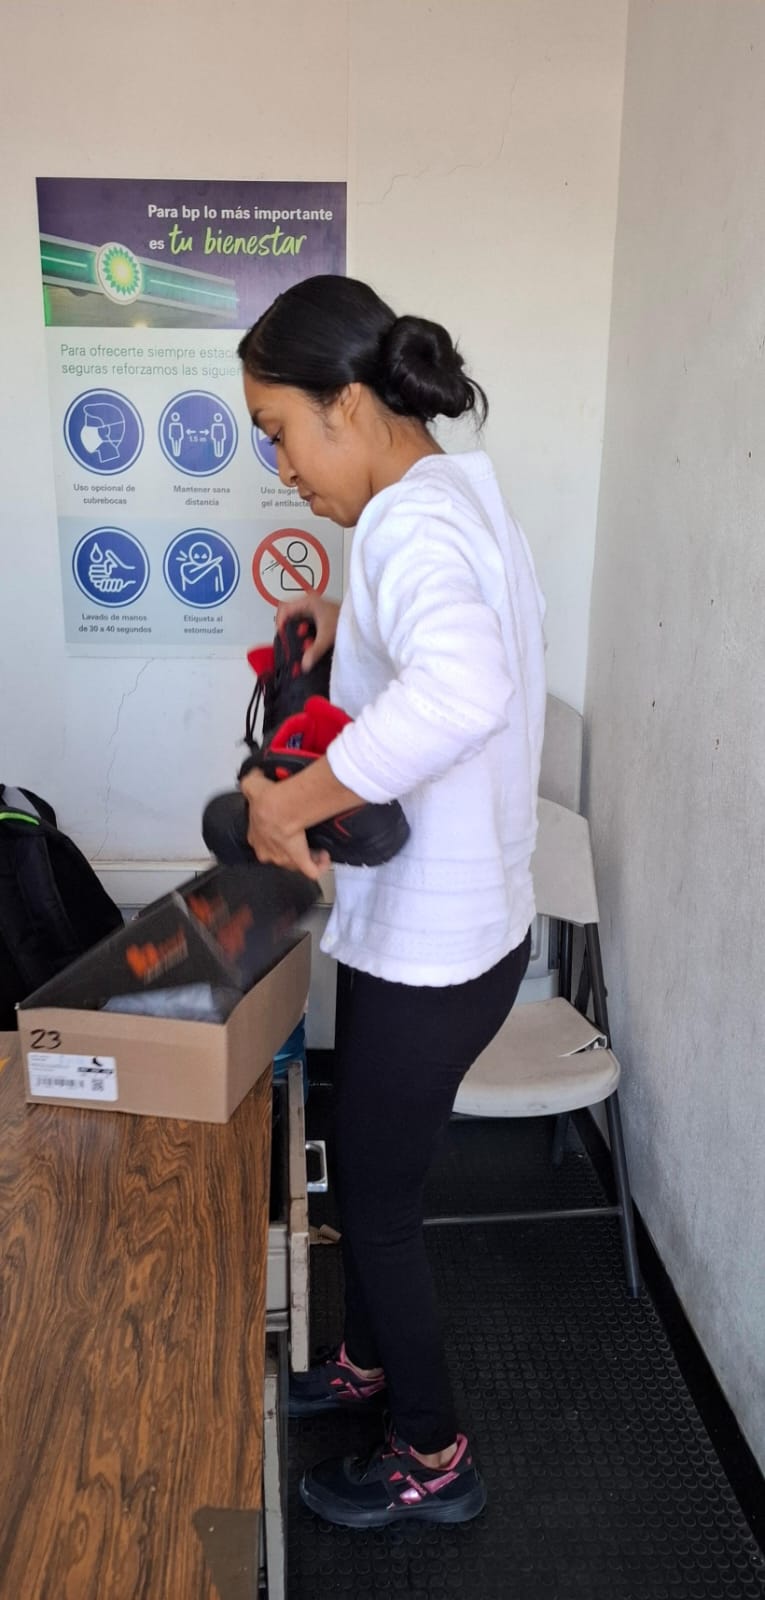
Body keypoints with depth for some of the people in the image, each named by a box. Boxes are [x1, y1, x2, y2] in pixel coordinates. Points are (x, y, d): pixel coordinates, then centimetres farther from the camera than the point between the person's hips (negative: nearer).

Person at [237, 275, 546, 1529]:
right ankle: (371, 1360, 51)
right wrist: (352, 624, 14)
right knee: (369, 1167, 26)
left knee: (377, 1202, 11)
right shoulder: (456, 496, 7)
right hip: (449, 923, 10)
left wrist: (292, 802, -36)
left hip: (431, 948, -10)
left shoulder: (412, 524, -25)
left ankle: (434, 1458, 36)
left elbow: (461, 692, -47)